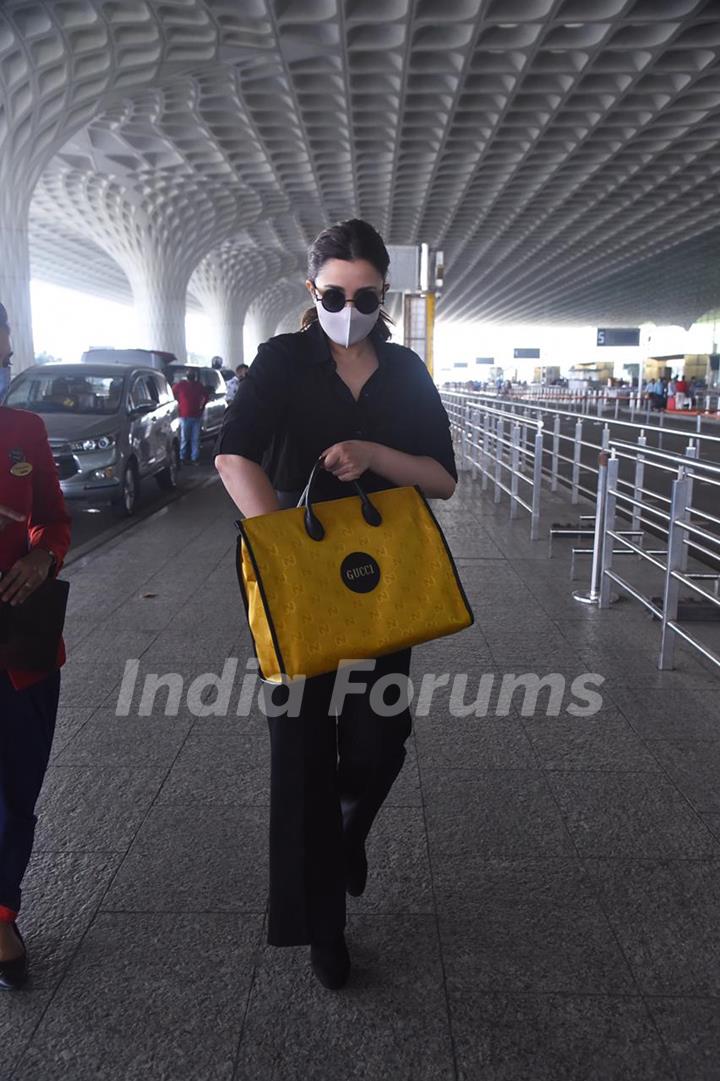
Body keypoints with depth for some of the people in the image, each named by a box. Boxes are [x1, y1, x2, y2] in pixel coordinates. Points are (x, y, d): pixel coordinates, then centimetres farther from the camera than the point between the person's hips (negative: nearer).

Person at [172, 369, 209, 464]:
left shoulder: (199, 385, 5)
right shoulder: (181, 384, -2)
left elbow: (206, 394, 21)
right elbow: (172, 393, 10)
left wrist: (203, 405, 15)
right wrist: (178, 404, 8)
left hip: (197, 416, 2)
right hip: (185, 416, -2)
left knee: (196, 439, 4)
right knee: (184, 439, 2)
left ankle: (195, 458, 9)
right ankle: (183, 458, 10)